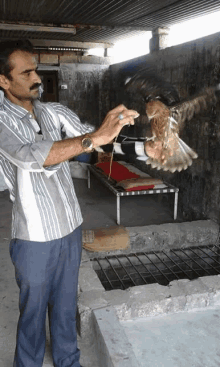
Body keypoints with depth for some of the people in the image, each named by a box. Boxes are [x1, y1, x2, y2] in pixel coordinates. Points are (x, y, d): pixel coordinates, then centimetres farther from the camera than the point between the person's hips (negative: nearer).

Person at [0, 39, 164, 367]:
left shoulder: (55, 112, 3)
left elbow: (88, 133, -3)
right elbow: (30, 157, -32)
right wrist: (96, 138, -41)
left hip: (71, 228, 5)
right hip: (35, 238, -5)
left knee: (66, 303, 22)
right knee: (33, 310, 15)